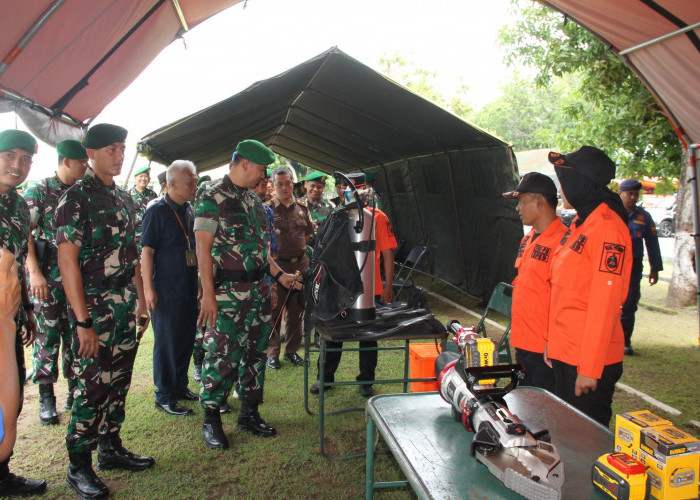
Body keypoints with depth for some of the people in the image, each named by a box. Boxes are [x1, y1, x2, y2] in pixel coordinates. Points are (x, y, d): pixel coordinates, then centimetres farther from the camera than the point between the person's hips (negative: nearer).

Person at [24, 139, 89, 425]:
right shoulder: (38, 191, -3)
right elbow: (24, 234, -9)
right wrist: (34, 272, -19)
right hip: (47, 277, -4)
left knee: (75, 336, 9)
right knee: (47, 337, 1)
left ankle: (74, 391, 20)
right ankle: (46, 399, 12)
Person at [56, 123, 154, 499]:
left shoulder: (124, 198, 12)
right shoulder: (76, 197, -10)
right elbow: (67, 261, -14)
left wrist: (141, 300, 14)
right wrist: (82, 322, -17)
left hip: (126, 308, 7)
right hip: (95, 310, -7)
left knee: (118, 382, 14)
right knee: (92, 386, 0)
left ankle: (111, 448, 30)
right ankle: (78, 467, 16)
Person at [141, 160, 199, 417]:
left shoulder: (189, 211, 11)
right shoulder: (157, 211, -10)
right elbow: (147, 251, -13)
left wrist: (198, 282, 19)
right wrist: (148, 288, -18)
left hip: (189, 289, 7)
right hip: (166, 291, -7)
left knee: (186, 340, 14)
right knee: (166, 343, 2)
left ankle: (180, 387, 29)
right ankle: (164, 397, 13)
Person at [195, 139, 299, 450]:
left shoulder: (253, 200, 14)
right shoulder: (212, 198, -9)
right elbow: (203, 248, -14)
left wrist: (279, 275, 15)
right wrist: (208, 294, -18)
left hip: (258, 290, 8)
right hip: (227, 293, -8)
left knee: (255, 353, 13)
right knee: (221, 356, -2)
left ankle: (249, 413, 26)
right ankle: (211, 421, 15)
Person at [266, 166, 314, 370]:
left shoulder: (302, 207, 8)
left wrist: (298, 248, 12)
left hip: (300, 264, 5)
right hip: (276, 265, -4)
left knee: (296, 311, 11)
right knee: (274, 311, 2)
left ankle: (292, 350, 25)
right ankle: (272, 353, 15)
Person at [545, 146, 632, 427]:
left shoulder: (607, 228, -17)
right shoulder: (579, 225, 12)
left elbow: (605, 303, -21)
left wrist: (590, 368, -20)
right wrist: (553, 341, 16)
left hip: (589, 361, -9)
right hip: (564, 355, 9)